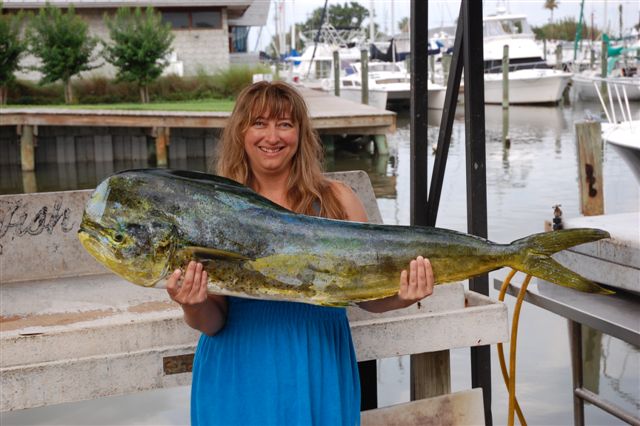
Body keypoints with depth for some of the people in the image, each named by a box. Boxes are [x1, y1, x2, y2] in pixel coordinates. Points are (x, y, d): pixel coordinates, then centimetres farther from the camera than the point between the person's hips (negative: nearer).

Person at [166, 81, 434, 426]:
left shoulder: (337, 201, -6)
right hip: (240, 381, 0)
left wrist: (401, 298, -21)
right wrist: (194, 307, -26)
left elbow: (368, 294, -2)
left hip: (318, 375, 1)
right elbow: (213, 322, -6)